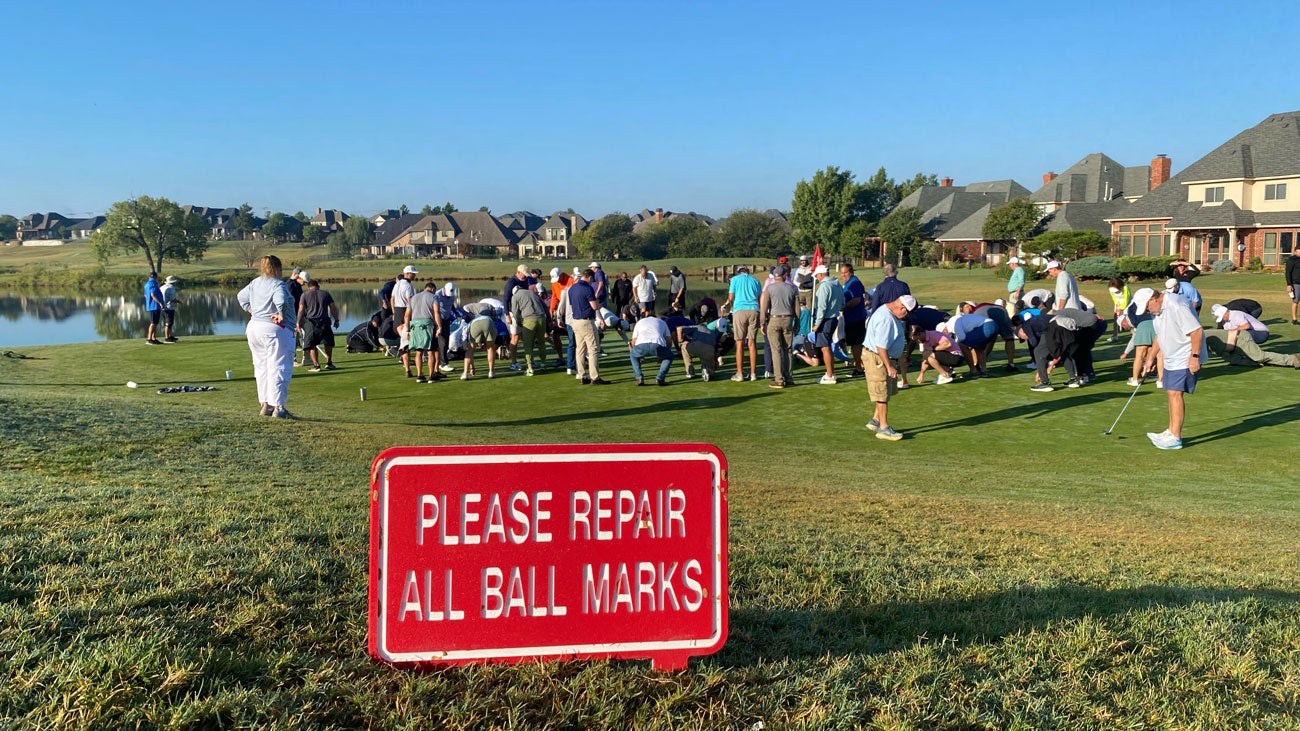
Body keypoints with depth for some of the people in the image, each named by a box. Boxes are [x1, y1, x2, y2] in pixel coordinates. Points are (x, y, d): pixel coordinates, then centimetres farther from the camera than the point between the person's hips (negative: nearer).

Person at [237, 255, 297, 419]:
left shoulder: (255, 283, 11)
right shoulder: (278, 284, -14)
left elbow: (241, 296, 25)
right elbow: (281, 301, -33)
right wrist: (282, 316, -18)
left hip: (254, 327, 8)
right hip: (275, 331, -8)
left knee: (262, 368, 16)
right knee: (278, 368, -4)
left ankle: (265, 405, 21)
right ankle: (278, 408, -7)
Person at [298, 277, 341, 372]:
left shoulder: (305, 294, 5)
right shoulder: (325, 293, 11)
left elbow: (301, 309, -2)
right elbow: (334, 308, 8)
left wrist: (298, 322, 5)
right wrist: (336, 320, 16)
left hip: (310, 322, -2)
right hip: (324, 322, 2)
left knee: (311, 345, 6)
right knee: (328, 342, 19)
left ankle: (316, 365, 1)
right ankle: (329, 363, 18)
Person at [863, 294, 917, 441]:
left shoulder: (891, 314, 10)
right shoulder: (885, 318, -25)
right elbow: (881, 346, -28)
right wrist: (889, 366, -24)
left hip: (885, 357, 10)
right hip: (876, 358, -10)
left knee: (887, 393, 17)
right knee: (883, 394, -3)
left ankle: (875, 421, 28)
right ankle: (883, 428, 4)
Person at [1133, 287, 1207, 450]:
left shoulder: (1176, 305, -23)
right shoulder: (1159, 309, 10)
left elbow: (1196, 331, -25)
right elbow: (1160, 335, 23)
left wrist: (1194, 356, -25)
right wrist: (1151, 357, 24)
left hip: (1186, 358, -10)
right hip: (1172, 359, 10)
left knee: (1175, 393, -13)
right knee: (1171, 393, 13)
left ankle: (1175, 438, -12)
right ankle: (1172, 431, 22)